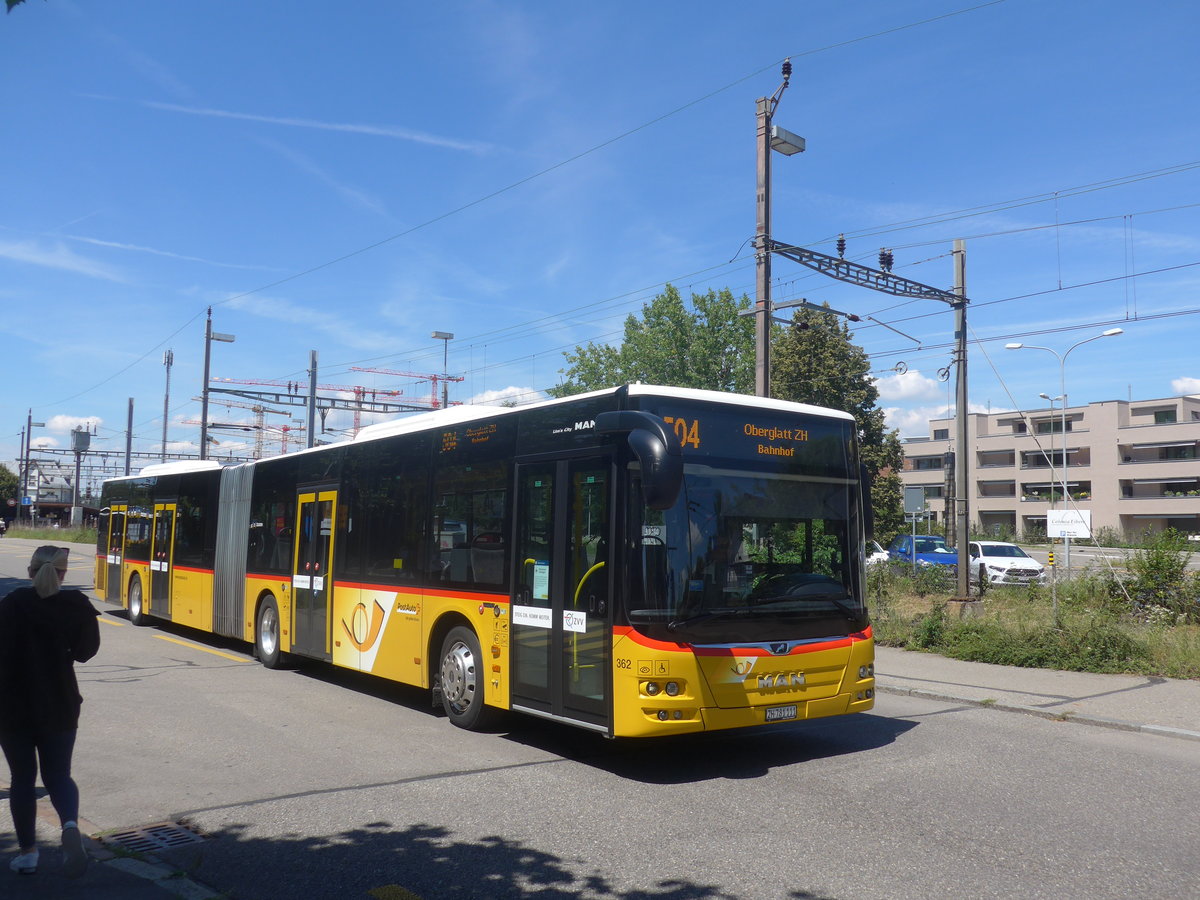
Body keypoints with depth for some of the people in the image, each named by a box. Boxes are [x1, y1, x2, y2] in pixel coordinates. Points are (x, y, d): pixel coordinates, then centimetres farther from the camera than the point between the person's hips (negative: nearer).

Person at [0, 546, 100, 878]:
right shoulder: (77, 606, -7)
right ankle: (70, 825, -16)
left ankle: (28, 853, 18)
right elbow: (85, 651, 2)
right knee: (58, 774, 12)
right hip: (60, 707, 1)